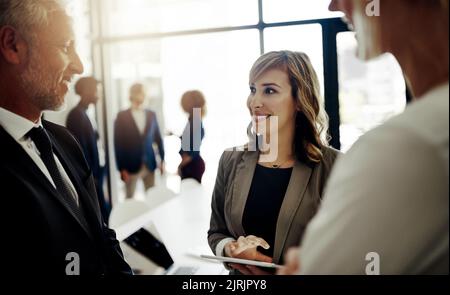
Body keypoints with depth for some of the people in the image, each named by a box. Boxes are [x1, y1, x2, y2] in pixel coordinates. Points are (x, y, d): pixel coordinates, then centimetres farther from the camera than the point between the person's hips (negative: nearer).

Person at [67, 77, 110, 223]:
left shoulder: (83, 114, 13)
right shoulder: (77, 115, -15)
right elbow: (81, 149, -18)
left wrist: (96, 174, 14)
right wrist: (91, 176, -18)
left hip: (95, 171, 9)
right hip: (90, 175, -9)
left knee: (101, 208, 13)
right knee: (103, 210, -5)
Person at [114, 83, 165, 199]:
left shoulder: (151, 114, 6)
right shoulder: (122, 116, -4)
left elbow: (158, 138, 11)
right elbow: (118, 143, -6)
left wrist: (162, 160, 8)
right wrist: (122, 168, -9)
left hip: (149, 164, 3)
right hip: (131, 165, -3)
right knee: (130, 198, 6)